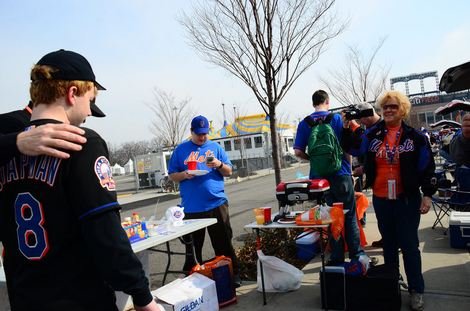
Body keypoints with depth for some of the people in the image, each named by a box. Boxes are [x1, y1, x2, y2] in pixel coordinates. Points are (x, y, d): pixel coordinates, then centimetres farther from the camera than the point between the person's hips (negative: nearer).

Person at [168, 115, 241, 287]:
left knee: (224, 245, 6)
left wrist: (219, 165, -14)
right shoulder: (180, 150, 7)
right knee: (192, 248, 10)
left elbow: (229, 171, 7)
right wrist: (184, 174, -13)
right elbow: (172, 176, 8)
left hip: (217, 204, 0)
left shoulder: (215, 147, 8)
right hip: (191, 208, 0)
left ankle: (232, 276, 18)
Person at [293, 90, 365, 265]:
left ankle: (337, 258, 17)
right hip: (341, 174, -2)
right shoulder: (337, 118, -3)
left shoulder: (304, 124, 2)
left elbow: (298, 152, -3)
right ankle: (356, 255, 13)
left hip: (319, 176, 2)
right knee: (350, 216, 9)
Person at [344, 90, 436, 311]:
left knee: (409, 244, 5)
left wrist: (427, 195, -7)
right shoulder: (372, 135, 3)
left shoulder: (415, 137, -4)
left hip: (407, 199, -3)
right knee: (389, 243, 16)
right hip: (381, 199, 3)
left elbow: (427, 167, -2)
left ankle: (416, 290, 19)